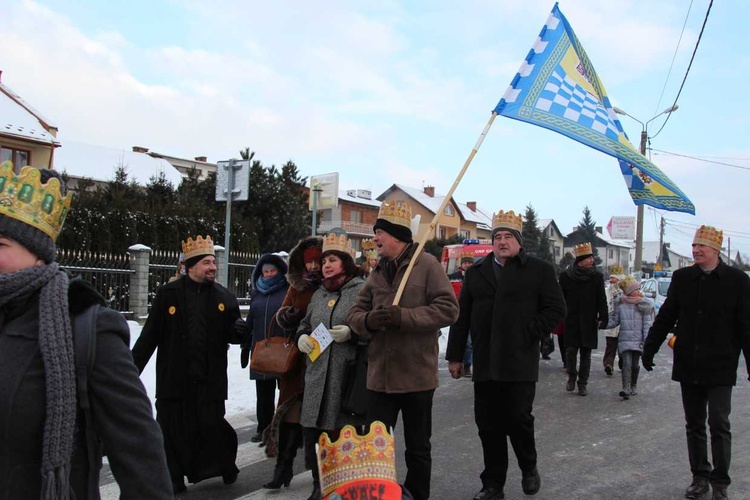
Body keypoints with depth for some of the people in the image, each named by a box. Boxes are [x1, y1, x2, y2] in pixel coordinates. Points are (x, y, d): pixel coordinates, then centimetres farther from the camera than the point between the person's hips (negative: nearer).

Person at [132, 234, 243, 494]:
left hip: (210, 379, 1)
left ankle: (225, 467, 30)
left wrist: (240, 331, -13)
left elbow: (232, 336, 11)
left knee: (212, 426, 3)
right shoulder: (169, 294, -1)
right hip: (174, 379, 0)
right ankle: (174, 479, 28)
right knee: (173, 430, 9)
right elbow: (149, 335, -1)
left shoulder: (225, 297, 6)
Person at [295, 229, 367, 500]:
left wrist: (352, 332, -23)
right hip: (317, 375, 7)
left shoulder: (362, 289, -4)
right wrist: (301, 337, 7)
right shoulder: (319, 294, 18)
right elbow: (305, 324, 27)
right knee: (313, 430, 9)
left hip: (348, 375, -6)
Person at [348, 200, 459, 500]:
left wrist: (403, 316, -22)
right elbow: (355, 314, 11)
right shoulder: (378, 273, 11)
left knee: (418, 448, 13)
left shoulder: (427, 265, -7)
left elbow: (448, 309, -14)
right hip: (379, 375, 5)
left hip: (416, 375, -5)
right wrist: (368, 320, -13)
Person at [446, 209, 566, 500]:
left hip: (520, 363, -3)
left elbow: (556, 309, -1)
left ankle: (529, 468, 31)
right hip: (485, 364, 3)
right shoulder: (476, 272, 12)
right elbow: (462, 316, 11)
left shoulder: (540, 270, 3)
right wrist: (455, 355, 8)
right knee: (488, 425, 7)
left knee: (518, 419, 1)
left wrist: (529, 334, -9)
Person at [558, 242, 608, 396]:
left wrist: (603, 318, -5)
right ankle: (571, 377, 18)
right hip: (571, 322, -1)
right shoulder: (565, 276, -1)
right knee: (571, 350, -7)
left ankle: (582, 384, 17)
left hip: (589, 322, 1)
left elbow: (602, 300, 3)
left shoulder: (597, 277, 1)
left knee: (586, 354, 6)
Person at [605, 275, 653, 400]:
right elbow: (614, 321, 7)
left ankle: (633, 386, 30)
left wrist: (646, 341, -9)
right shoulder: (620, 304, 1)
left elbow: (647, 324, -3)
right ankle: (626, 389, -12)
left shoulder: (645, 304, -1)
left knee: (635, 365, 10)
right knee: (627, 363, -12)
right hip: (625, 339, 0)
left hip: (638, 340, 1)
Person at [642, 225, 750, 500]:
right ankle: (700, 477, 24)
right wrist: (649, 349, 7)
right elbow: (666, 317, 8)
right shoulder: (682, 277, 4)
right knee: (694, 425, 12)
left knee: (719, 424, 0)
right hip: (688, 365, 3)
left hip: (720, 367, -3)